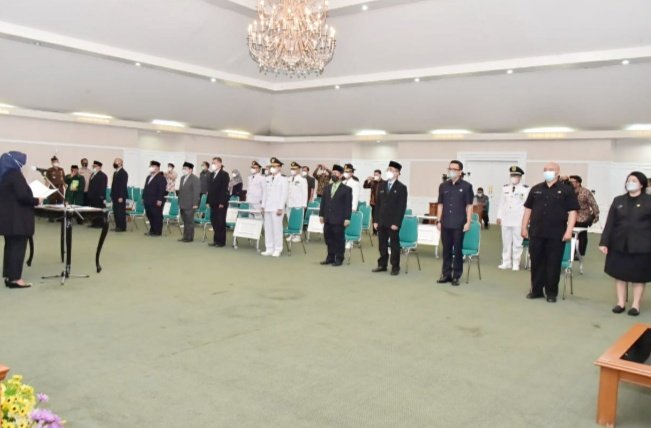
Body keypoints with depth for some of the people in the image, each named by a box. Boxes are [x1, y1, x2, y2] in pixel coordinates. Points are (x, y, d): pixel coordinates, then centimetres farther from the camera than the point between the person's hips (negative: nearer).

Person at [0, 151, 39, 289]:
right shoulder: (15, 175, -14)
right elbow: (22, 196, -23)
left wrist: (32, 199, 13)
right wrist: (37, 201, -8)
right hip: (18, 218, -9)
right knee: (18, 247, -5)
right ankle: (15, 278, -4)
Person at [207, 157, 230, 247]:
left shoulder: (224, 174, -6)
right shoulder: (212, 174, 15)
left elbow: (224, 189, -13)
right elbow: (210, 188, 16)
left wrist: (222, 202, -18)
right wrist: (209, 201, 10)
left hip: (220, 203, -7)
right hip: (213, 203, 7)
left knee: (221, 222, -2)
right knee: (214, 221, 8)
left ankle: (221, 241, 4)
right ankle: (216, 240, 16)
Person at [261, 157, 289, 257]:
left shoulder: (283, 180, -3)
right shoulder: (268, 179, 15)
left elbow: (284, 195, -8)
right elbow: (265, 193, 16)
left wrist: (280, 208, -14)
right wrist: (263, 205, 11)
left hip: (277, 208, -6)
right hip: (267, 207, 6)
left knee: (277, 228, -4)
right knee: (268, 228, 6)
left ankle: (277, 250, 3)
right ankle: (269, 249, 12)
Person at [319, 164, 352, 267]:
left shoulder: (347, 189, -2)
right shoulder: (327, 188, 15)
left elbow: (348, 205, -6)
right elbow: (323, 202, 15)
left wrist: (347, 218, -11)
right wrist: (321, 215, 8)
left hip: (339, 219, -5)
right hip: (328, 219, 5)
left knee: (339, 239, 2)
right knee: (328, 238, 9)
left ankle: (339, 259, 12)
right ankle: (330, 257, 21)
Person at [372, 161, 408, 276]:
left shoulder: (402, 188, -4)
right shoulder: (381, 186, 11)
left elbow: (402, 207, -9)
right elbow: (377, 204, 12)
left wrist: (396, 223, -15)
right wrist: (376, 220, 6)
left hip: (393, 222, -5)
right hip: (381, 221, 5)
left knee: (394, 245, 3)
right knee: (382, 244, 10)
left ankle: (395, 267, 11)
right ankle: (382, 265, 20)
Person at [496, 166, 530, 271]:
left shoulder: (525, 189, -4)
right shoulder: (505, 188, 11)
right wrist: (499, 216, 10)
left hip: (518, 221, -4)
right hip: (505, 220, 4)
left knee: (517, 243, 2)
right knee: (506, 243, 9)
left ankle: (516, 264, 10)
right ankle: (506, 262, 17)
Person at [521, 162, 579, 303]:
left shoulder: (566, 190, 0)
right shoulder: (536, 189, 11)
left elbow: (572, 212, -4)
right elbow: (528, 209, 13)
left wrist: (569, 231, -12)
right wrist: (524, 227, 8)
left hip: (556, 235, -3)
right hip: (536, 233, 3)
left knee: (553, 264, 3)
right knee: (536, 262, 9)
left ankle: (551, 293, 15)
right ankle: (536, 290, 21)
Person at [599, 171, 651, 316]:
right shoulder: (618, 200, 7)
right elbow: (610, 223, 5)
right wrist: (604, 242, -1)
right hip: (619, 245, 3)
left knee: (638, 276, 5)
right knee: (620, 274, 8)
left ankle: (635, 305, 16)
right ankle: (621, 303, 19)